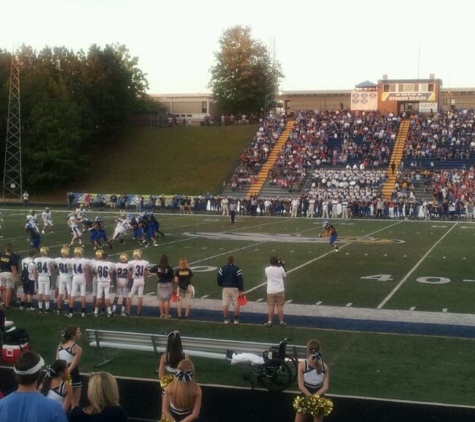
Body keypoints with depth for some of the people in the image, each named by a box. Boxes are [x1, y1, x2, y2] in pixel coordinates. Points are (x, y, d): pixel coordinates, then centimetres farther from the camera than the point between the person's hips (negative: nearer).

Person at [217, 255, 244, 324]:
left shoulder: (222, 269, 0)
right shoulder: (237, 269, -7)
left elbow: (219, 279, 2)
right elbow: (240, 280, -9)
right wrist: (241, 290, -4)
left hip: (225, 288, 2)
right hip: (234, 288, -2)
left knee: (225, 304, 6)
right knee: (236, 304, 5)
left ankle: (226, 319, 9)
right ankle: (236, 319, 6)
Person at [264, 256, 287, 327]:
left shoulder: (267, 269, -8)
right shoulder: (281, 268, -11)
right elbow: (284, 276, 6)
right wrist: (282, 265, 12)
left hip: (270, 290, 1)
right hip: (280, 290, -1)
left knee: (271, 306, 8)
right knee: (280, 306, 6)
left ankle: (270, 322, 11)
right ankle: (281, 322, 10)